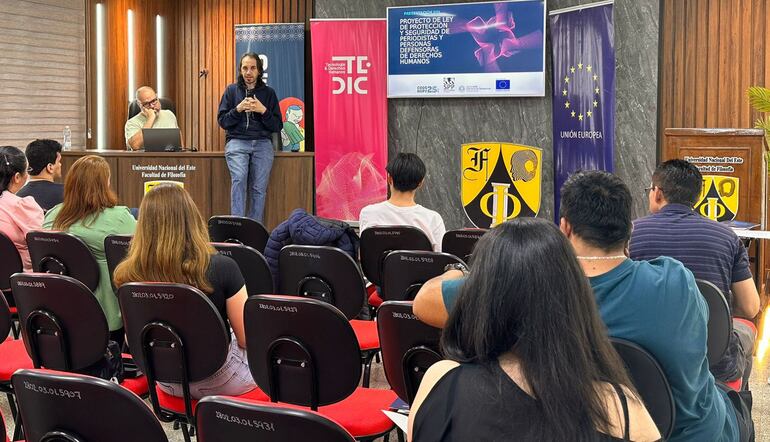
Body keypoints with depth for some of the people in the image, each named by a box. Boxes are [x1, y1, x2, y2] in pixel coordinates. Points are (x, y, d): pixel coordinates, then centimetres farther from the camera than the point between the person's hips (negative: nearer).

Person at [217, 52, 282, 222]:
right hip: (237, 142, -1)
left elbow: (278, 126, 9)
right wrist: (238, 109, -8)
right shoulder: (231, 90, 13)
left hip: (262, 144, 1)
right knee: (239, 179, -26)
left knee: (259, 188, -9)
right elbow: (222, 121, 8)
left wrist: (263, 111, -6)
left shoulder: (268, 93, 14)